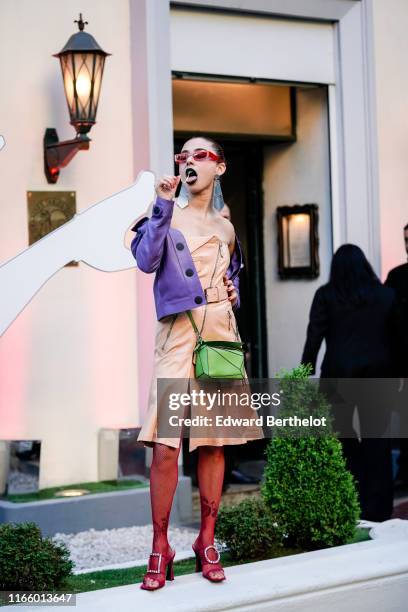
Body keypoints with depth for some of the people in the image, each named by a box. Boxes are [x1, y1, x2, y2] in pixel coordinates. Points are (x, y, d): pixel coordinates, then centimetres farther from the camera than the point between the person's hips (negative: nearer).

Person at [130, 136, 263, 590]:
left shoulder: (226, 229, 18)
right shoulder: (166, 215, 4)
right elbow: (146, 260, -14)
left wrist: (233, 293, 10)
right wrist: (163, 205, -20)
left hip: (221, 333, 5)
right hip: (178, 333, -4)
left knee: (214, 442, 5)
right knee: (165, 446, -12)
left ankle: (207, 543, 15)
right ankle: (160, 549, -2)